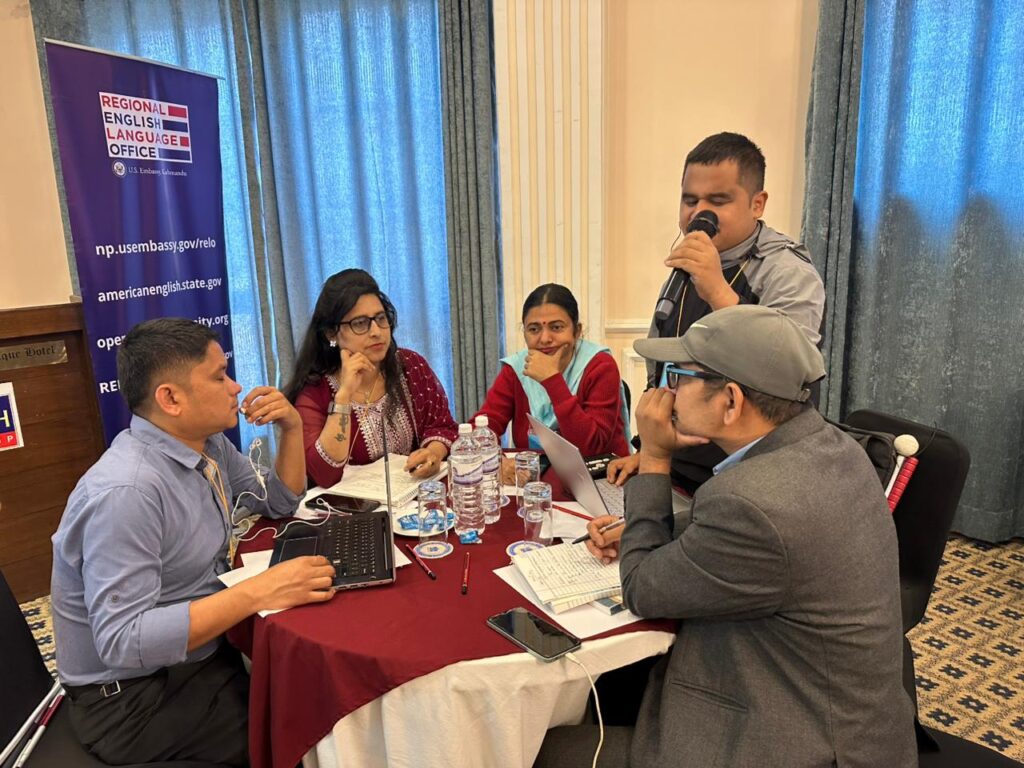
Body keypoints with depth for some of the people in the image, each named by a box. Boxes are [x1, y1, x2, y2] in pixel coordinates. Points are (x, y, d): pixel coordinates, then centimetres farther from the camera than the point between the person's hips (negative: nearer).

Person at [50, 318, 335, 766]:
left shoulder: (208, 445, 0)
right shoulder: (126, 492, -28)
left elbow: (281, 502, 13)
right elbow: (122, 640, -30)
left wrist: (292, 428, -3)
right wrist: (254, 593, -36)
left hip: (196, 653, 8)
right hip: (135, 699, -8)